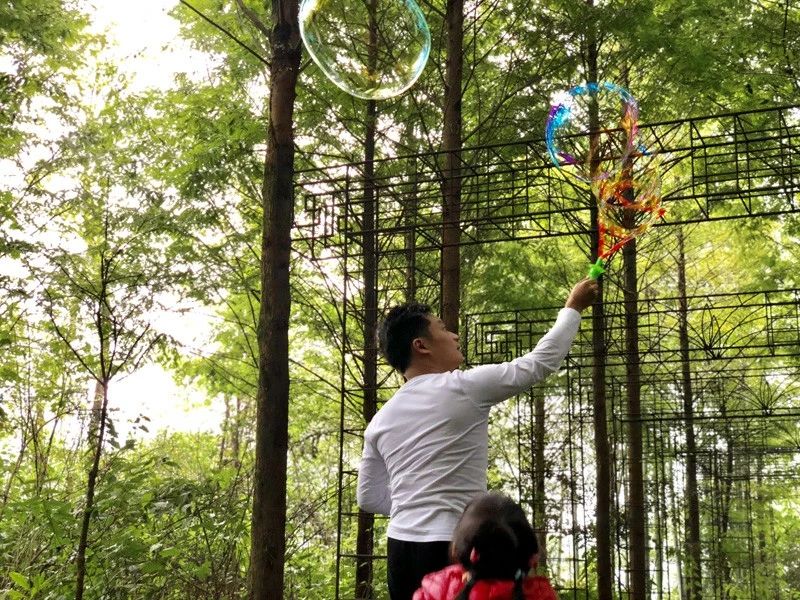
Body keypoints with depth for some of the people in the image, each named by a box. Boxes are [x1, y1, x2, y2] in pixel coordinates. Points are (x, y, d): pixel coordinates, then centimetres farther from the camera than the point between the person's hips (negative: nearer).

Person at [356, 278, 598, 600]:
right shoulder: (463, 388, -7)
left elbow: (368, 497, 16)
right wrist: (573, 308, 15)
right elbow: (541, 361, 2)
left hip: (400, 548, 7)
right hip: (449, 550, -7)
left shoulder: (381, 419, 10)